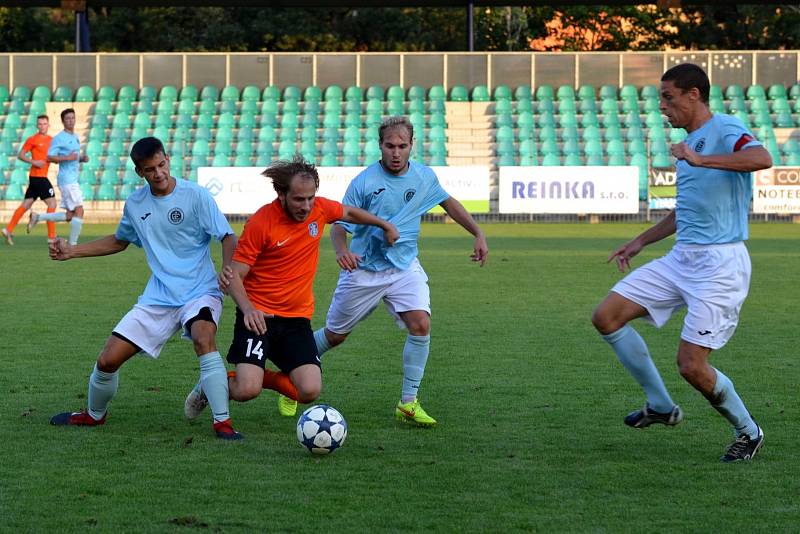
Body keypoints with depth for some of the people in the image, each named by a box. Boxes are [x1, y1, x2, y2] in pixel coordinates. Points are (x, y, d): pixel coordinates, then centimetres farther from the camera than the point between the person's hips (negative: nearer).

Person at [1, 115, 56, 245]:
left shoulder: (51, 140, 13)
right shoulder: (32, 140, -7)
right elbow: (20, 155, -6)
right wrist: (34, 162, -18)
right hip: (38, 176, -8)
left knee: (26, 204, 10)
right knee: (52, 203, -9)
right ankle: (51, 236, -6)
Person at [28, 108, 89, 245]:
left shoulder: (75, 137, 17)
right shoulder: (59, 138, -9)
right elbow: (49, 157, -16)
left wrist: (83, 158, 7)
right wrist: (67, 158, -26)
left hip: (73, 179, 9)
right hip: (66, 180, -9)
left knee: (70, 216, 9)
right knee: (79, 211, -12)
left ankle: (37, 217, 18)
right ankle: (73, 244, -4)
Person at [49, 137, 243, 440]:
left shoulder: (195, 195, -9)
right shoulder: (135, 204, 7)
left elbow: (228, 237, -11)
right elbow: (119, 241, 27)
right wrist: (71, 252, 19)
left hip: (199, 293, -5)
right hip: (158, 298, 5)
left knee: (203, 338, -37)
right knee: (108, 360, 0)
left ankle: (223, 423, -31)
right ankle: (94, 415, 31)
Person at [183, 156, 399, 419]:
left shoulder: (320, 209, -2)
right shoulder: (260, 223, -16)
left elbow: (349, 212, 23)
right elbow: (235, 275, -13)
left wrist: (385, 225, 32)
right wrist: (247, 309, -29)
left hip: (297, 318, 5)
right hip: (259, 316, -5)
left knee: (310, 392, -13)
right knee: (247, 390, -22)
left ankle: (266, 377, 18)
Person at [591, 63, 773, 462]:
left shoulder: (725, 130, -10)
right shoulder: (690, 142, 18)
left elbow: (762, 158, -34)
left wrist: (700, 159, -36)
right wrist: (641, 242, 32)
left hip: (719, 263, -9)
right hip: (681, 259, 9)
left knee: (691, 366, -12)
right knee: (606, 317, 1)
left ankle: (748, 432, 13)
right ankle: (660, 406, 13)